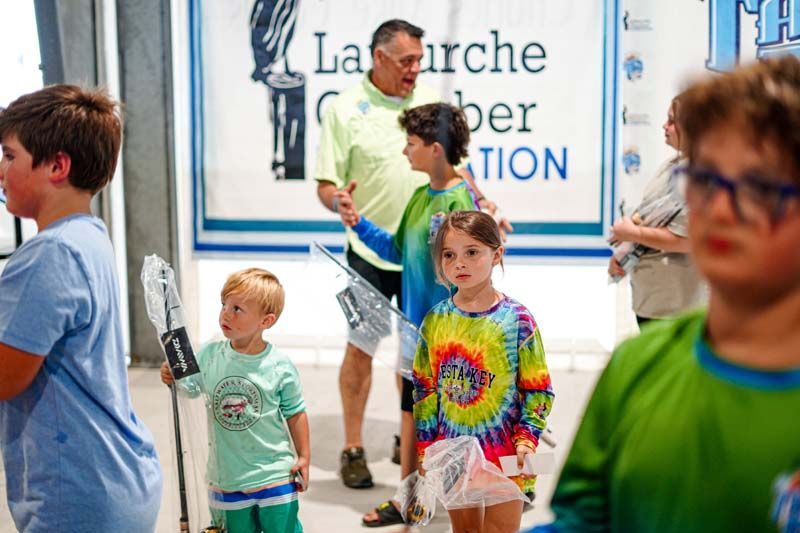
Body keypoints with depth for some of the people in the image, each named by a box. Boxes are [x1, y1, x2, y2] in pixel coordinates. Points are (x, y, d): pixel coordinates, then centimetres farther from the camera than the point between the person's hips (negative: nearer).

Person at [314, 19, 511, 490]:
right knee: (361, 346, 3)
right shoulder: (346, 110, -6)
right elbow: (326, 184, -7)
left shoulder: (429, 102, 6)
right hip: (370, 249, -4)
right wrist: (339, 200, -29)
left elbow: (451, 164, 14)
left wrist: (480, 202, -2)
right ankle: (353, 450, 13)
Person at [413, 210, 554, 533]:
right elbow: (424, 389, 7)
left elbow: (538, 390, -5)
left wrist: (527, 439, -16)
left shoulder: (517, 319, -10)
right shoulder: (436, 320, 0)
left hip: (504, 453, -3)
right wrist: (425, 448, 5)